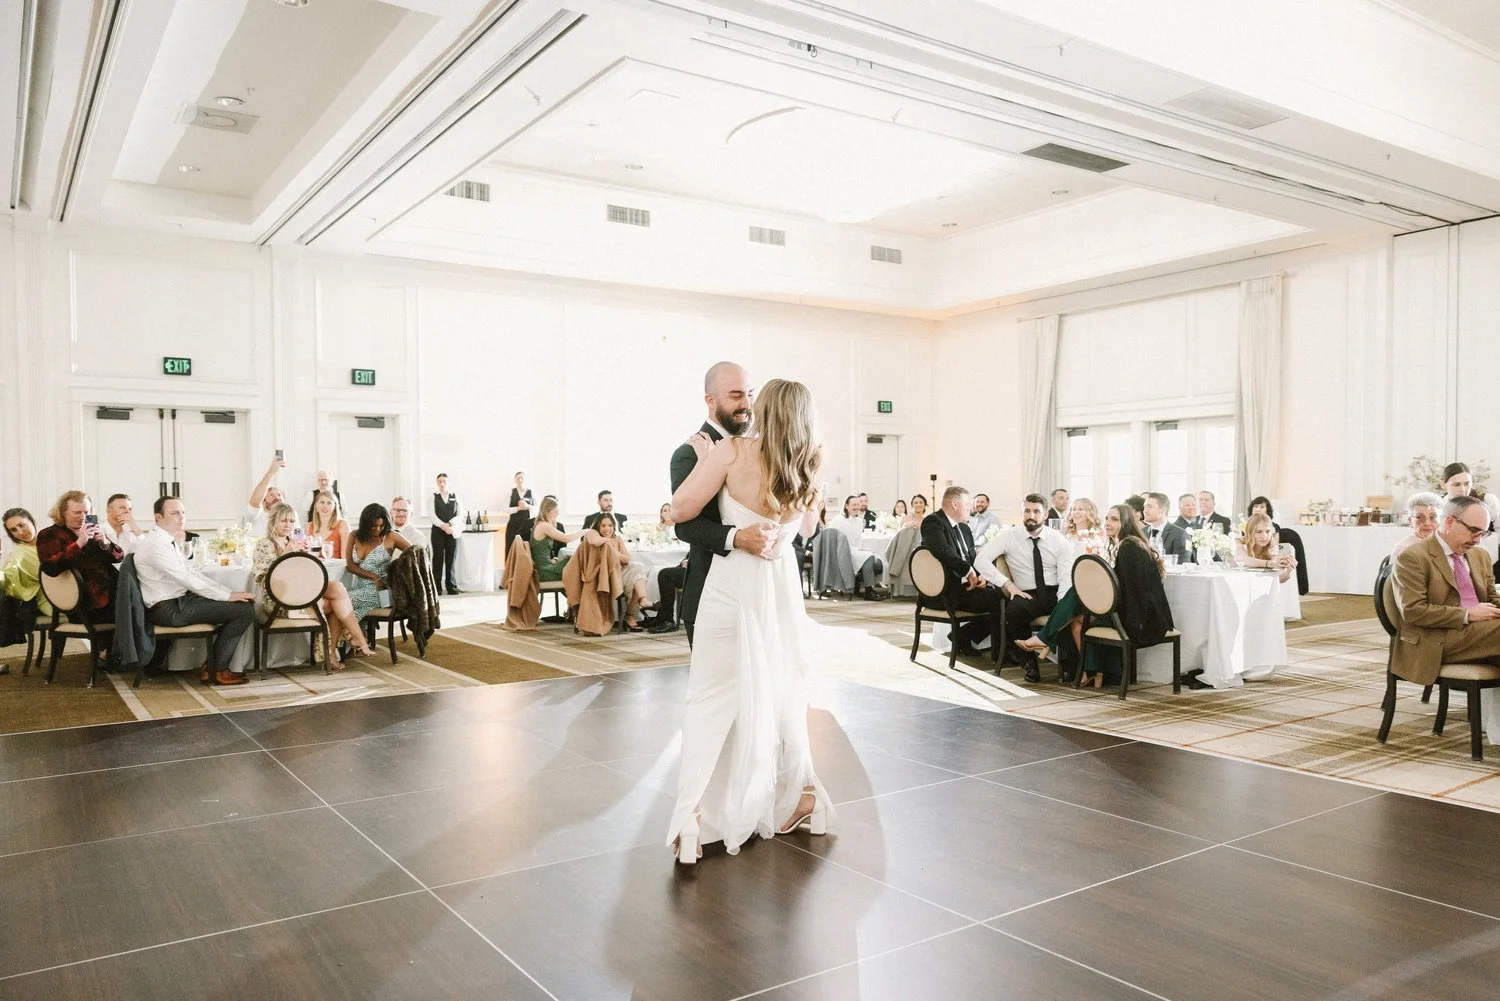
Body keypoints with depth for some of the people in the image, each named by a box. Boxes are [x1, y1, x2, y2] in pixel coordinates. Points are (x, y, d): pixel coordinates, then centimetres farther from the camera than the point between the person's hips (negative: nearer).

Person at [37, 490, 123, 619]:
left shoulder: (92, 529, 20)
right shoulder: (48, 535, 6)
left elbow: (119, 557, 14)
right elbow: (50, 568, -11)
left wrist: (105, 543, -6)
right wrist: (78, 544, -18)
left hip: (112, 589, 5)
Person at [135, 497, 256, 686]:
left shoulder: (167, 541, 14)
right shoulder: (155, 544, -18)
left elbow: (191, 573, 13)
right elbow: (186, 579, -21)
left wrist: (229, 593, 3)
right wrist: (227, 595, -16)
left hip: (176, 601, 10)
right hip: (168, 609, -10)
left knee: (241, 604, 9)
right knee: (245, 610, -13)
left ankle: (216, 663, 11)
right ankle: (216, 670, 0)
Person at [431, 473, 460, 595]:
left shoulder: (455, 496, 10)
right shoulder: (434, 497, 6)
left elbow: (459, 515, 3)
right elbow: (433, 515, -3)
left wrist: (449, 524, -12)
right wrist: (443, 526, -15)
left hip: (452, 531, 1)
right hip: (438, 530, -1)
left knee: (451, 559, 0)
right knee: (438, 559, -2)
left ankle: (451, 586, 5)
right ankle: (436, 586, 0)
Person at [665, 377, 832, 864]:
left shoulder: (732, 452, -12)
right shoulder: (808, 471, 4)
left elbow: (681, 510, -8)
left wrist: (706, 459, 2)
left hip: (735, 586, -4)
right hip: (783, 587, 5)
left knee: (714, 696, 2)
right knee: (781, 692, 19)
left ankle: (694, 814, -2)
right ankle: (799, 795, 29)